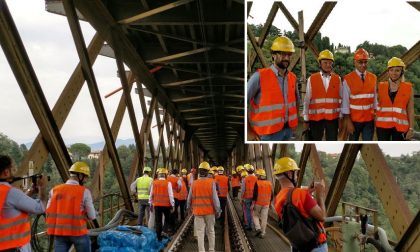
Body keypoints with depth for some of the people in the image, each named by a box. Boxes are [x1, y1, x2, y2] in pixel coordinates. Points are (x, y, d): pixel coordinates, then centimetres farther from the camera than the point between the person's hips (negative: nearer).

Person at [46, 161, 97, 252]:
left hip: (59, 233, 3)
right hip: (78, 232, -3)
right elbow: (92, 216, -4)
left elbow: (48, 213, 5)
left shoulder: (54, 190, 3)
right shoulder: (84, 192, -8)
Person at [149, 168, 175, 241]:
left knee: (158, 221, 6)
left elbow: (151, 194, 7)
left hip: (157, 205, 2)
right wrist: (173, 205, -3)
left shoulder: (154, 182, 0)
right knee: (167, 219, 18)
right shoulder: (168, 183, -9)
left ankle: (159, 237, 7)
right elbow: (170, 195, -9)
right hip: (166, 204, -2)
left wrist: (151, 204, 17)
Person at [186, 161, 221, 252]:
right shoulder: (211, 182, -10)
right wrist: (218, 210, -1)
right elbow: (215, 198, -10)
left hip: (198, 211, 1)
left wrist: (189, 207, 23)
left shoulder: (194, 183, -4)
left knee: (200, 232, 6)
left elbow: (190, 198, 4)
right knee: (210, 231, 14)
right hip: (209, 211, 0)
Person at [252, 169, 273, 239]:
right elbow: (271, 195, 11)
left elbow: (255, 194, -14)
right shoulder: (269, 184, 6)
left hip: (258, 203, -4)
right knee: (264, 218, 7)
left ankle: (258, 228, -3)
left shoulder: (257, 183, -11)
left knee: (255, 215, 14)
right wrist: (270, 203, 22)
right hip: (266, 204, 4)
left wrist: (253, 204, -10)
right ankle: (262, 233, 10)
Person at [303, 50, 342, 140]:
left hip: (333, 118, 1)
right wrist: (306, 120, -2)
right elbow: (307, 100, -1)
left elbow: (341, 99, 5)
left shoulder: (337, 79, 4)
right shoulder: (312, 79, -1)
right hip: (315, 118, -1)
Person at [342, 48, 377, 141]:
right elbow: (345, 102, -10)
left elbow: (375, 98, 7)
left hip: (369, 120, 3)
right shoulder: (348, 79, -9)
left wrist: (376, 115, 4)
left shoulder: (373, 78, 3)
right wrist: (348, 121, -11)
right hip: (354, 120, -2)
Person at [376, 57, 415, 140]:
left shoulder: (408, 88, 0)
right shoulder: (381, 87, 3)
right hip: (383, 125, 1)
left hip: (400, 126, -1)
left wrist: (411, 128, -4)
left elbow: (410, 110, 0)